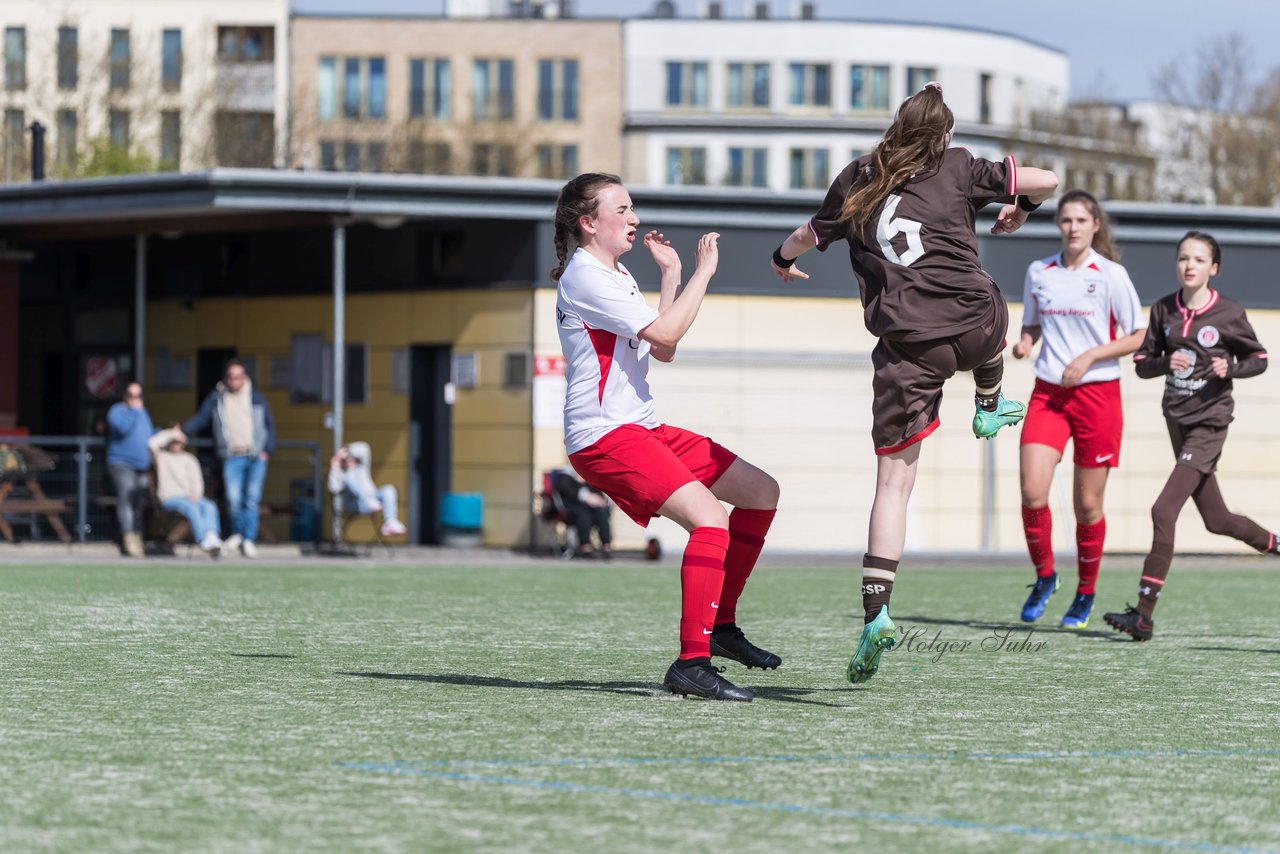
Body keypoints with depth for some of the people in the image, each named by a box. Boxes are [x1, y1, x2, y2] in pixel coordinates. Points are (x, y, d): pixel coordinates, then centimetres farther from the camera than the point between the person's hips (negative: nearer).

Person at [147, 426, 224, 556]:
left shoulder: (189, 459, 22)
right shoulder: (162, 456, 12)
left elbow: (197, 482, 15)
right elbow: (152, 443, -9)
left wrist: (195, 494, -7)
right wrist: (171, 433, 0)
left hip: (190, 497, 4)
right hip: (169, 498, -4)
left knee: (210, 506, -30)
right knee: (192, 508, -36)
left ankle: (212, 538, -53)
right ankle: (205, 542, -52)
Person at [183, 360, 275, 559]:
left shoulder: (256, 398, 10)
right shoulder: (216, 398, 8)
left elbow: (269, 425, 14)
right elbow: (200, 419, 5)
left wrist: (267, 450, 4)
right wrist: (183, 431, -10)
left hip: (256, 456, 1)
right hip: (232, 458, -1)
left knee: (252, 499, -5)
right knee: (233, 498, -11)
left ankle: (249, 539, 3)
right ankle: (237, 533, 13)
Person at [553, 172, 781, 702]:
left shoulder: (615, 276, 20)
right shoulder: (585, 277, -13)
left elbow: (662, 350, 23)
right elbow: (665, 333, -20)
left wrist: (671, 276, 19)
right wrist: (703, 272, -11)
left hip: (643, 430, 11)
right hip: (603, 438, -11)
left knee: (761, 491, 11)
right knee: (709, 516, -28)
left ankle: (721, 624, 17)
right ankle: (692, 663, -30)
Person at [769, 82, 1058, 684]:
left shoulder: (856, 182, 12)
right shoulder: (958, 169, 6)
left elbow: (808, 235, 26)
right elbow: (1045, 181, 5)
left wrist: (782, 260, 49)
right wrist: (1020, 209, 28)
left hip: (906, 345, 0)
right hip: (971, 325, 0)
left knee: (893, 481, 0)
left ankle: (875, 612, -12)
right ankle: (989, 410, 57)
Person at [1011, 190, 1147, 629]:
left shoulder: (1111, 275, -4)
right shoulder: (1038, 272, 7)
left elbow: (1137, 336, -1)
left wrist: (1089, 356, -13)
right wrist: (1025, 342, -3)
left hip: (1097, 392, -3)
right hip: (1047, 394, 3)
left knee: (1087, 504, 2)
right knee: (1032, 492, -13)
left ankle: (1086, 593, 21)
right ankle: (1044, 576, 11)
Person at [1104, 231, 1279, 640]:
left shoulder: (1229, 313, -7)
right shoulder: (1163, 310, 5)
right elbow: (1142, 362, 7)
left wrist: (1230, 368, -15)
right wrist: (1166, 363, -14)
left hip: (1209, 422, -6)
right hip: (1177, 421, 6)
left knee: (1163, 510, -17)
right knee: (1217, 520, 15)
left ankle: (1144, 614, -17)